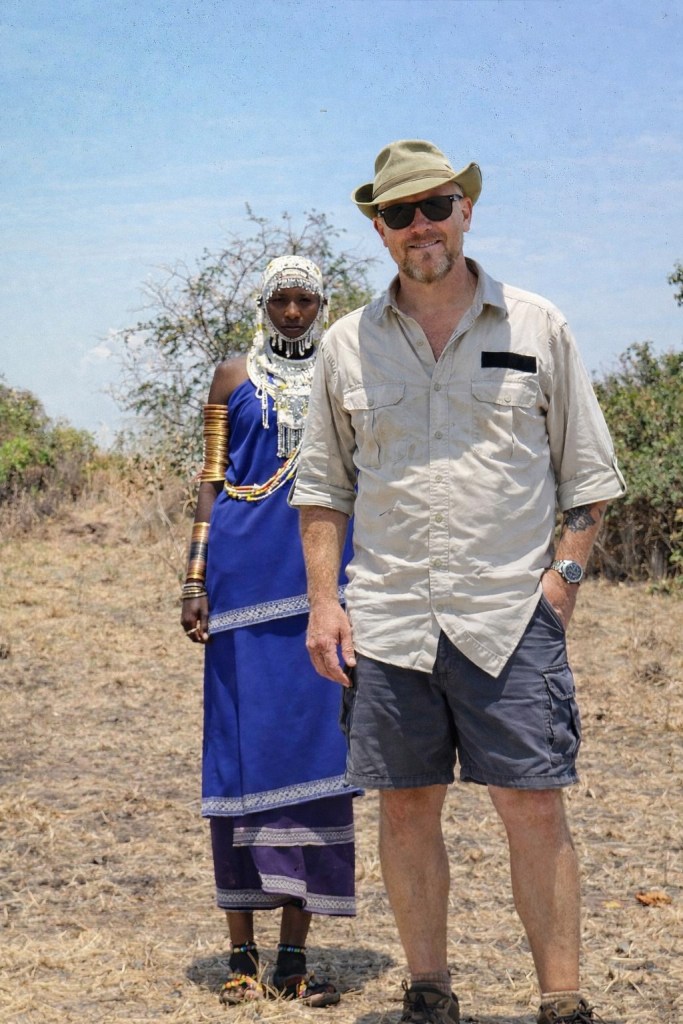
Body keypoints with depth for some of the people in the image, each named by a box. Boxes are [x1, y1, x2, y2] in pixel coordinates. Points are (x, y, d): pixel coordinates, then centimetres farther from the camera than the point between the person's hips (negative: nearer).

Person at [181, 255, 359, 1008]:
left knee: (313, 744, 0)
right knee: (243, 744, -2)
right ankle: (242, 952, 5)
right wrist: (195, 582, -5)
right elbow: (210, 484, 5)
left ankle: (295, 954, 6)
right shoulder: (233, 380, 8)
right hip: (247, 575, -1)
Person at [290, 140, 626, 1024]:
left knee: (533, 808, -4)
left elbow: (589, 476, 9)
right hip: (388, 620, 2)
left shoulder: (537, 329, 5)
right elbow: (322, 486, 15)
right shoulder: (349, 345, 10)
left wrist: (564, 573, -4)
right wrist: (323, 599, 5)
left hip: (510, 615, -2)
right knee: (406, 809, 7)